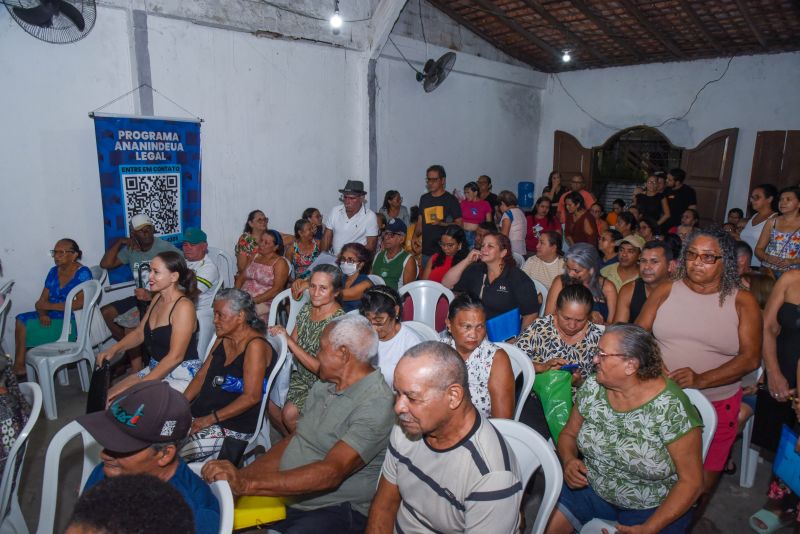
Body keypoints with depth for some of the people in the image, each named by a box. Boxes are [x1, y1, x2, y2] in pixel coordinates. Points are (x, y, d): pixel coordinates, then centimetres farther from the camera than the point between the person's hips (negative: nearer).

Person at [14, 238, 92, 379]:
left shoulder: (82, 273, -11)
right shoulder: (53, 272, 9)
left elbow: (80, 303, -21)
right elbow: (42, 300, 6)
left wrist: (48, 306, -17)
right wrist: (42, 314, -16)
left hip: (72, 323, -7)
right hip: (50, 318, 7)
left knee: (24, 326, -17)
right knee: (21, 319, -14)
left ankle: (19, 369, 1)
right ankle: (19, 369, -12)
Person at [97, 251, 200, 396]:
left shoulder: (184, 306, -22)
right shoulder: (157, 298, 6)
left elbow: (175, 357, -25)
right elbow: (140, 333, 16)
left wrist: (139, 385, -24)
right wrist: (114, 349, -3)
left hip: (181, 376, -8)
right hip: (156, 369, 8)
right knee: (109, 398, 1)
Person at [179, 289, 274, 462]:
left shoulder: (255, 346, -17)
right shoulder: (222, 339, 11)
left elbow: (251, 397, -21)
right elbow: (201, 376, 14)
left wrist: (209, 419, -20)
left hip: (234, 426, -8)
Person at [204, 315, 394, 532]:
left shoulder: (376, 404, -20)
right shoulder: (323, 386, 8)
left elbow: (331, 473, -27)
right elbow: (293, 441, 9)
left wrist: (246, 484, -30)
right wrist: (240, 474, -6)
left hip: (336, 511, -7)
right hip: (287, 498, 7)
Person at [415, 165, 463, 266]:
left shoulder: (451, 200, -3)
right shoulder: (424, 198, 12)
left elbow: (459, 224, -4)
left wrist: (441, 224, -19)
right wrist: (414, 237, 4)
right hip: (426, 250, 5)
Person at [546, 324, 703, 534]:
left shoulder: (672, 409, -22)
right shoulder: (592, 388, -9)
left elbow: (691, 481, -15)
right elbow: (569, 433, 5)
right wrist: (569, 460, -15)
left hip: (655, 508, -3)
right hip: (591, 487, 3)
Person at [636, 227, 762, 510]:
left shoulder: (742, 302, -3)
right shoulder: (666, 290, 0)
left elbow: (750, 358, -10)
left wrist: (701, 380, -24)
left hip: (716, 403, -1)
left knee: (703, 479, 11)